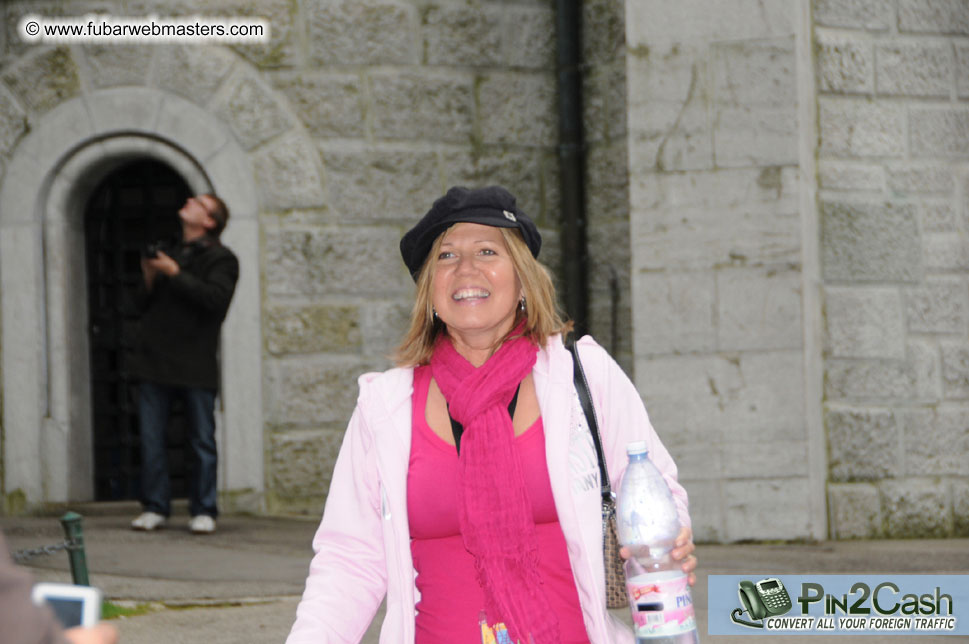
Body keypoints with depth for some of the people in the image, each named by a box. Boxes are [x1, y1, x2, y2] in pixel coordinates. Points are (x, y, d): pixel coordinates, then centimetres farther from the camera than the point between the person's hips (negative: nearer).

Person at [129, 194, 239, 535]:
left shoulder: (221, 259, 2)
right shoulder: (171, 254, 20)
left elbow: (215, 298, -17)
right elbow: (147, 308, 23)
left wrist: (174, 274, -14)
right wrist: (149, 281, 3)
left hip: (195, 365, -5)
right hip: (156, 361, 5)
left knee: (202, 441, -1)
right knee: (151, 440, 2)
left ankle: (203, 510, 5)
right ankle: (155, 506, 9)